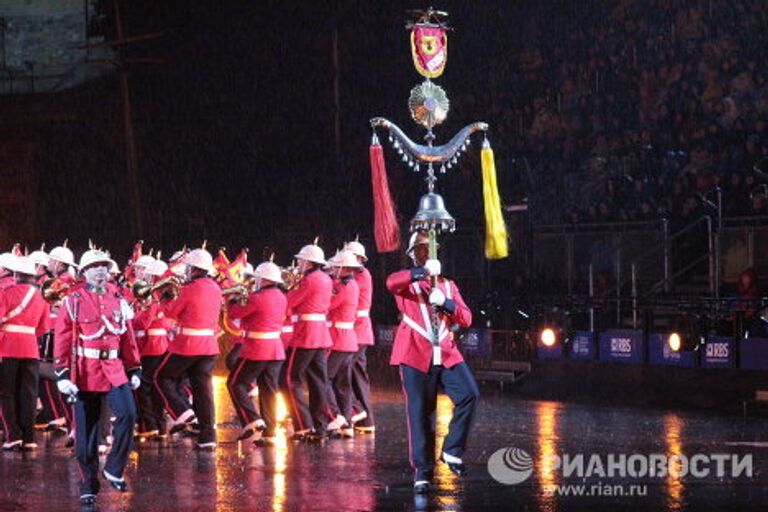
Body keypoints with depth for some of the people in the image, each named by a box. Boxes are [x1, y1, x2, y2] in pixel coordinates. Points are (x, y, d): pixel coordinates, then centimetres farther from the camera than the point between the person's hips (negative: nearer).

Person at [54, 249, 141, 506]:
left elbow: (128, 336, 12)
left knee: (127, 414, -18)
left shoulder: (117, 299, 8)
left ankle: (114, 469, -2)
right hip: (85, 372, -2)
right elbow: (62, 340, -4)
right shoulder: (73, 300, -2)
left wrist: (135, 369, 10)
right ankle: (88, 487, 12)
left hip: (115, 369, 2)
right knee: (86, 434, 2)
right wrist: (63, 374, -11)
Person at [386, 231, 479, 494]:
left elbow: (466, 319, 10)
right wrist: (422, 272, -30)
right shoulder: (407, 283, 8)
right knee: (419, 413, -4)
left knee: (469, 395, -17)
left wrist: (446, 302, -7)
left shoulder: (448, 285, 19)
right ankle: (422, 471, 1)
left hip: (446, 354, 3)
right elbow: (391, 282, -19)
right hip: (416, 356, -3)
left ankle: (452, 450, -5)